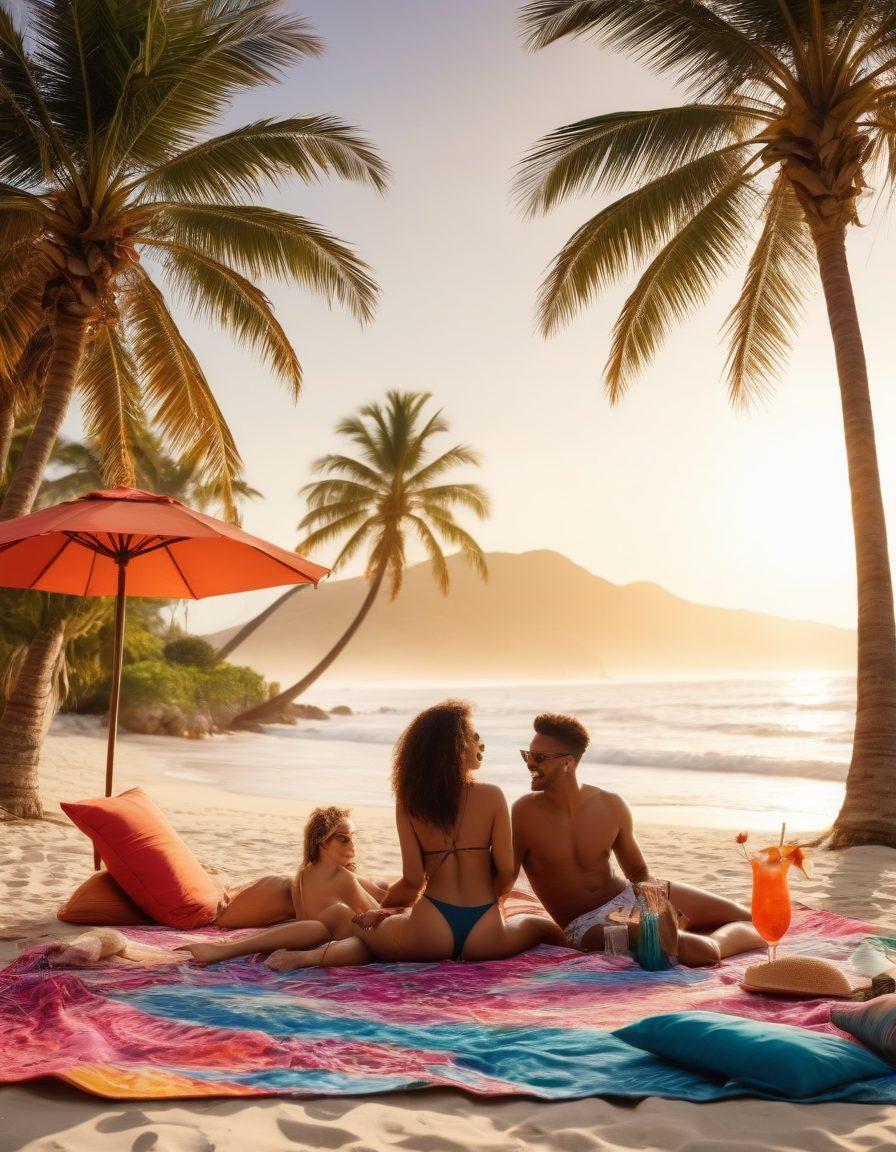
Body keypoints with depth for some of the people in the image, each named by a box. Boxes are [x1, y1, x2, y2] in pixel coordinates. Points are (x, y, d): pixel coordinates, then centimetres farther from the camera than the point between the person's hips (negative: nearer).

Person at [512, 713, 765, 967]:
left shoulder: (611, 806, -1)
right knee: (700, 953, -30)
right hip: (586, 926, -5)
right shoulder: (525, 813, -13)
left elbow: (639, 872, 10)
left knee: (745, 919, 3)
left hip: (630, 896, 5)